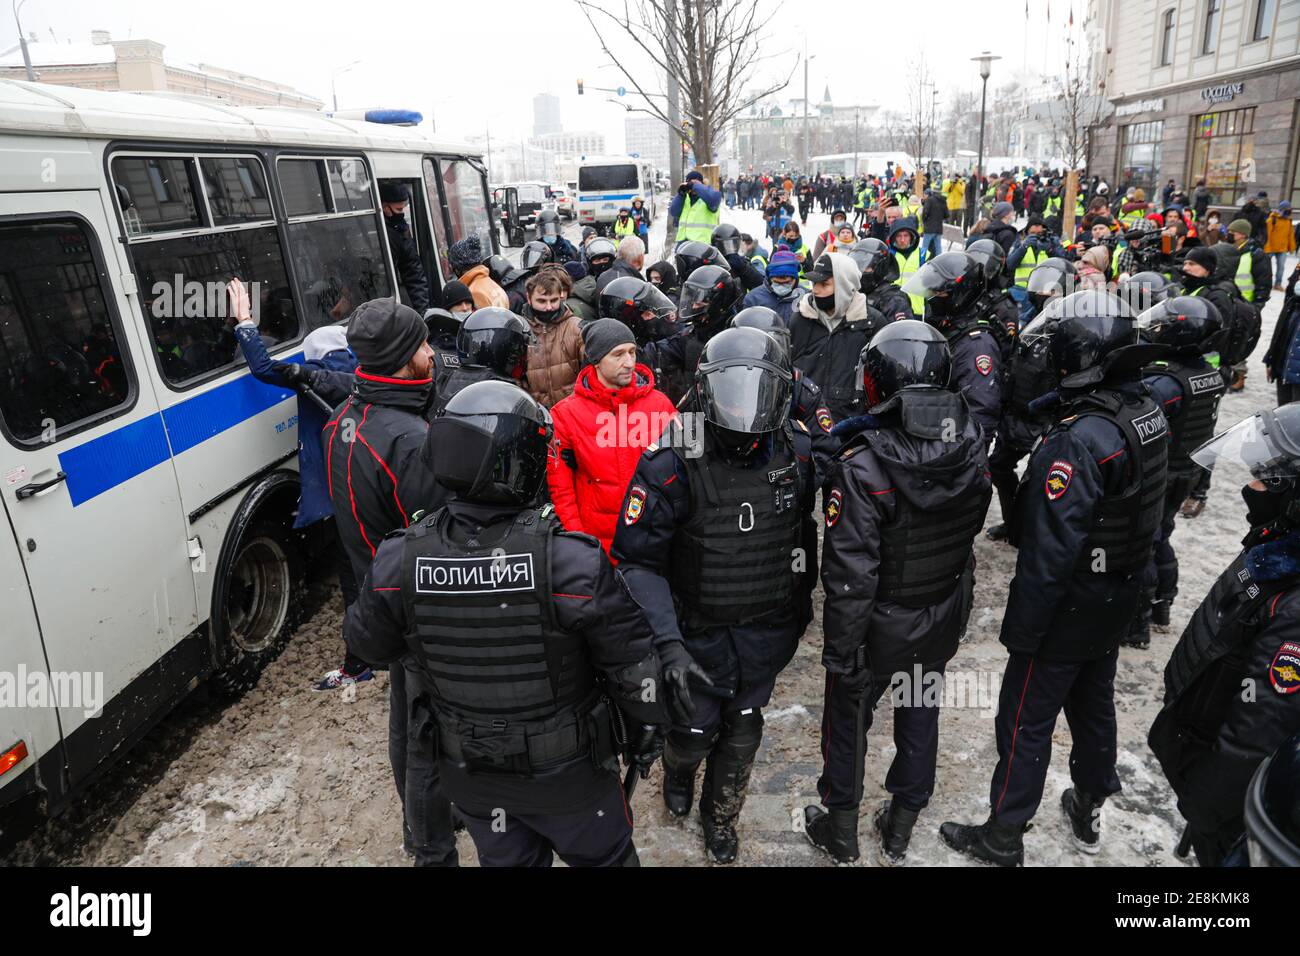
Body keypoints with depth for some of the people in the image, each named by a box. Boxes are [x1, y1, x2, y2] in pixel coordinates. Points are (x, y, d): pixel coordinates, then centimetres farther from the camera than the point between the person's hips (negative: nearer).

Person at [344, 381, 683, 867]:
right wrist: (648, 725, 1)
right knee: (604, 858, 26)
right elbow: (634, 665, -19)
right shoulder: (571, 559, -32)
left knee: (506, 859, 30)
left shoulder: (399, 560, -21)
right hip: (567, 771, -3)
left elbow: (367, 641, 0)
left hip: (468, 773, 3)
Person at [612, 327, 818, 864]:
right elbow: (638, 561, -21)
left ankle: (721, 818, 48)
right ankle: (679, 770, 52)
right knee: (695, 730, 12)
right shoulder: (672, 464, -23)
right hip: (699, 631, -3)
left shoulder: (796, 452, -9)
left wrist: (801, 602, 15)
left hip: (767, 632, 3)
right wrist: (665, 639, -31)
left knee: (743, 732, 18)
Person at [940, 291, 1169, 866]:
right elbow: (1141, 510, 8)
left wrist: (1020, 631, -20)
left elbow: (1051, 549, -28)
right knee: (1093, 702, 24)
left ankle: (1003, 838, 22)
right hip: (1119, 598, 8)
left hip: (1070, 604, -8)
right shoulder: (1147, 411, -3)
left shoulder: (1080, 439, -30)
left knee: (1027, 718, 6)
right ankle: (1088, 811, 45)